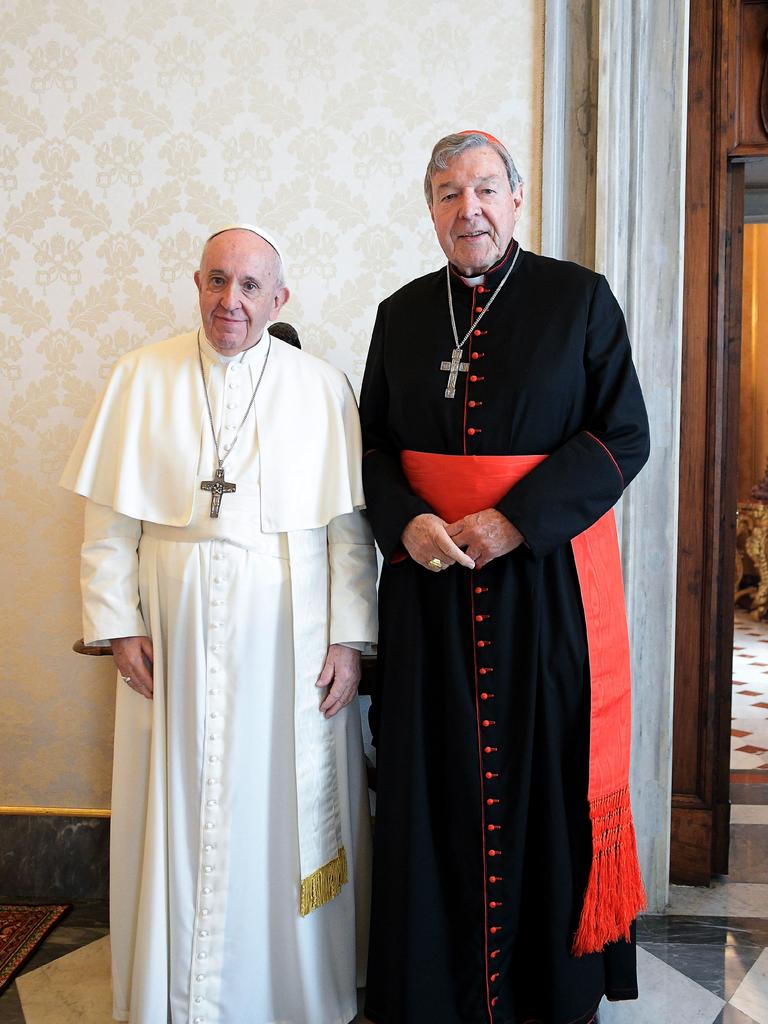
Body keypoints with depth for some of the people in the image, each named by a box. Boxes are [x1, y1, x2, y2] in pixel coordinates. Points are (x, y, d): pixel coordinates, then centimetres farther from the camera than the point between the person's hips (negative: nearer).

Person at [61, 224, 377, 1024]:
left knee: (286, 811, 8)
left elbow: (348, 527, -2)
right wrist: (119, 624, -3)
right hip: (177, 634, 1)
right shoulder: (142, 377, 3)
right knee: (180, 810, 10)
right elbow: (109, 519, 3)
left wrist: (349, 639, -6)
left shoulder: (320, 387, 0)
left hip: (287, 633, -1)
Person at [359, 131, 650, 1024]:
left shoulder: (579, 299, -1)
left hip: (547, 574, -2)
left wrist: (515, 520, -15)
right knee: (437, 778, 8)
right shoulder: (402, 314, 9)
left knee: (549, 772, 6)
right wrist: (407, 522, -10)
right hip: (429, 582, 3)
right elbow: (374, 444, 11)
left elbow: (623, 434, -5)